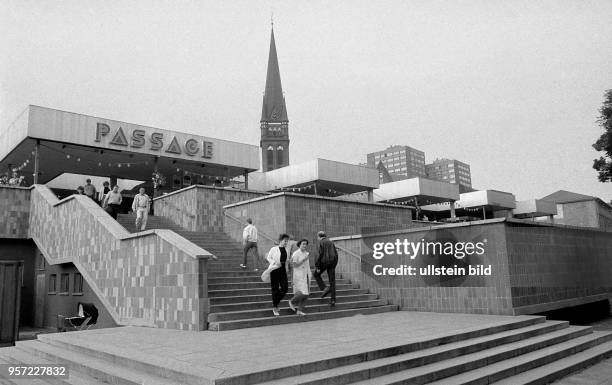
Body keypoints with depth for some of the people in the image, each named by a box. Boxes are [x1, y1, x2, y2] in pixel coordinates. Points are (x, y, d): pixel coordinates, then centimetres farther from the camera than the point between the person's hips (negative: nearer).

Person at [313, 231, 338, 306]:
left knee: (316, 275, 19)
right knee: (332, 281, 6)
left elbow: (320, 254, -12)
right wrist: (334, 264, 19)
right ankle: (333, 300, 3)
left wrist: (317, 266, -10)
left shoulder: (321, 242, -4)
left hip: (324, 261, -6)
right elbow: (336, 254, 14)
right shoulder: (331, 242, 16)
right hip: (332, 262, 6)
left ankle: (324, 288, 0)